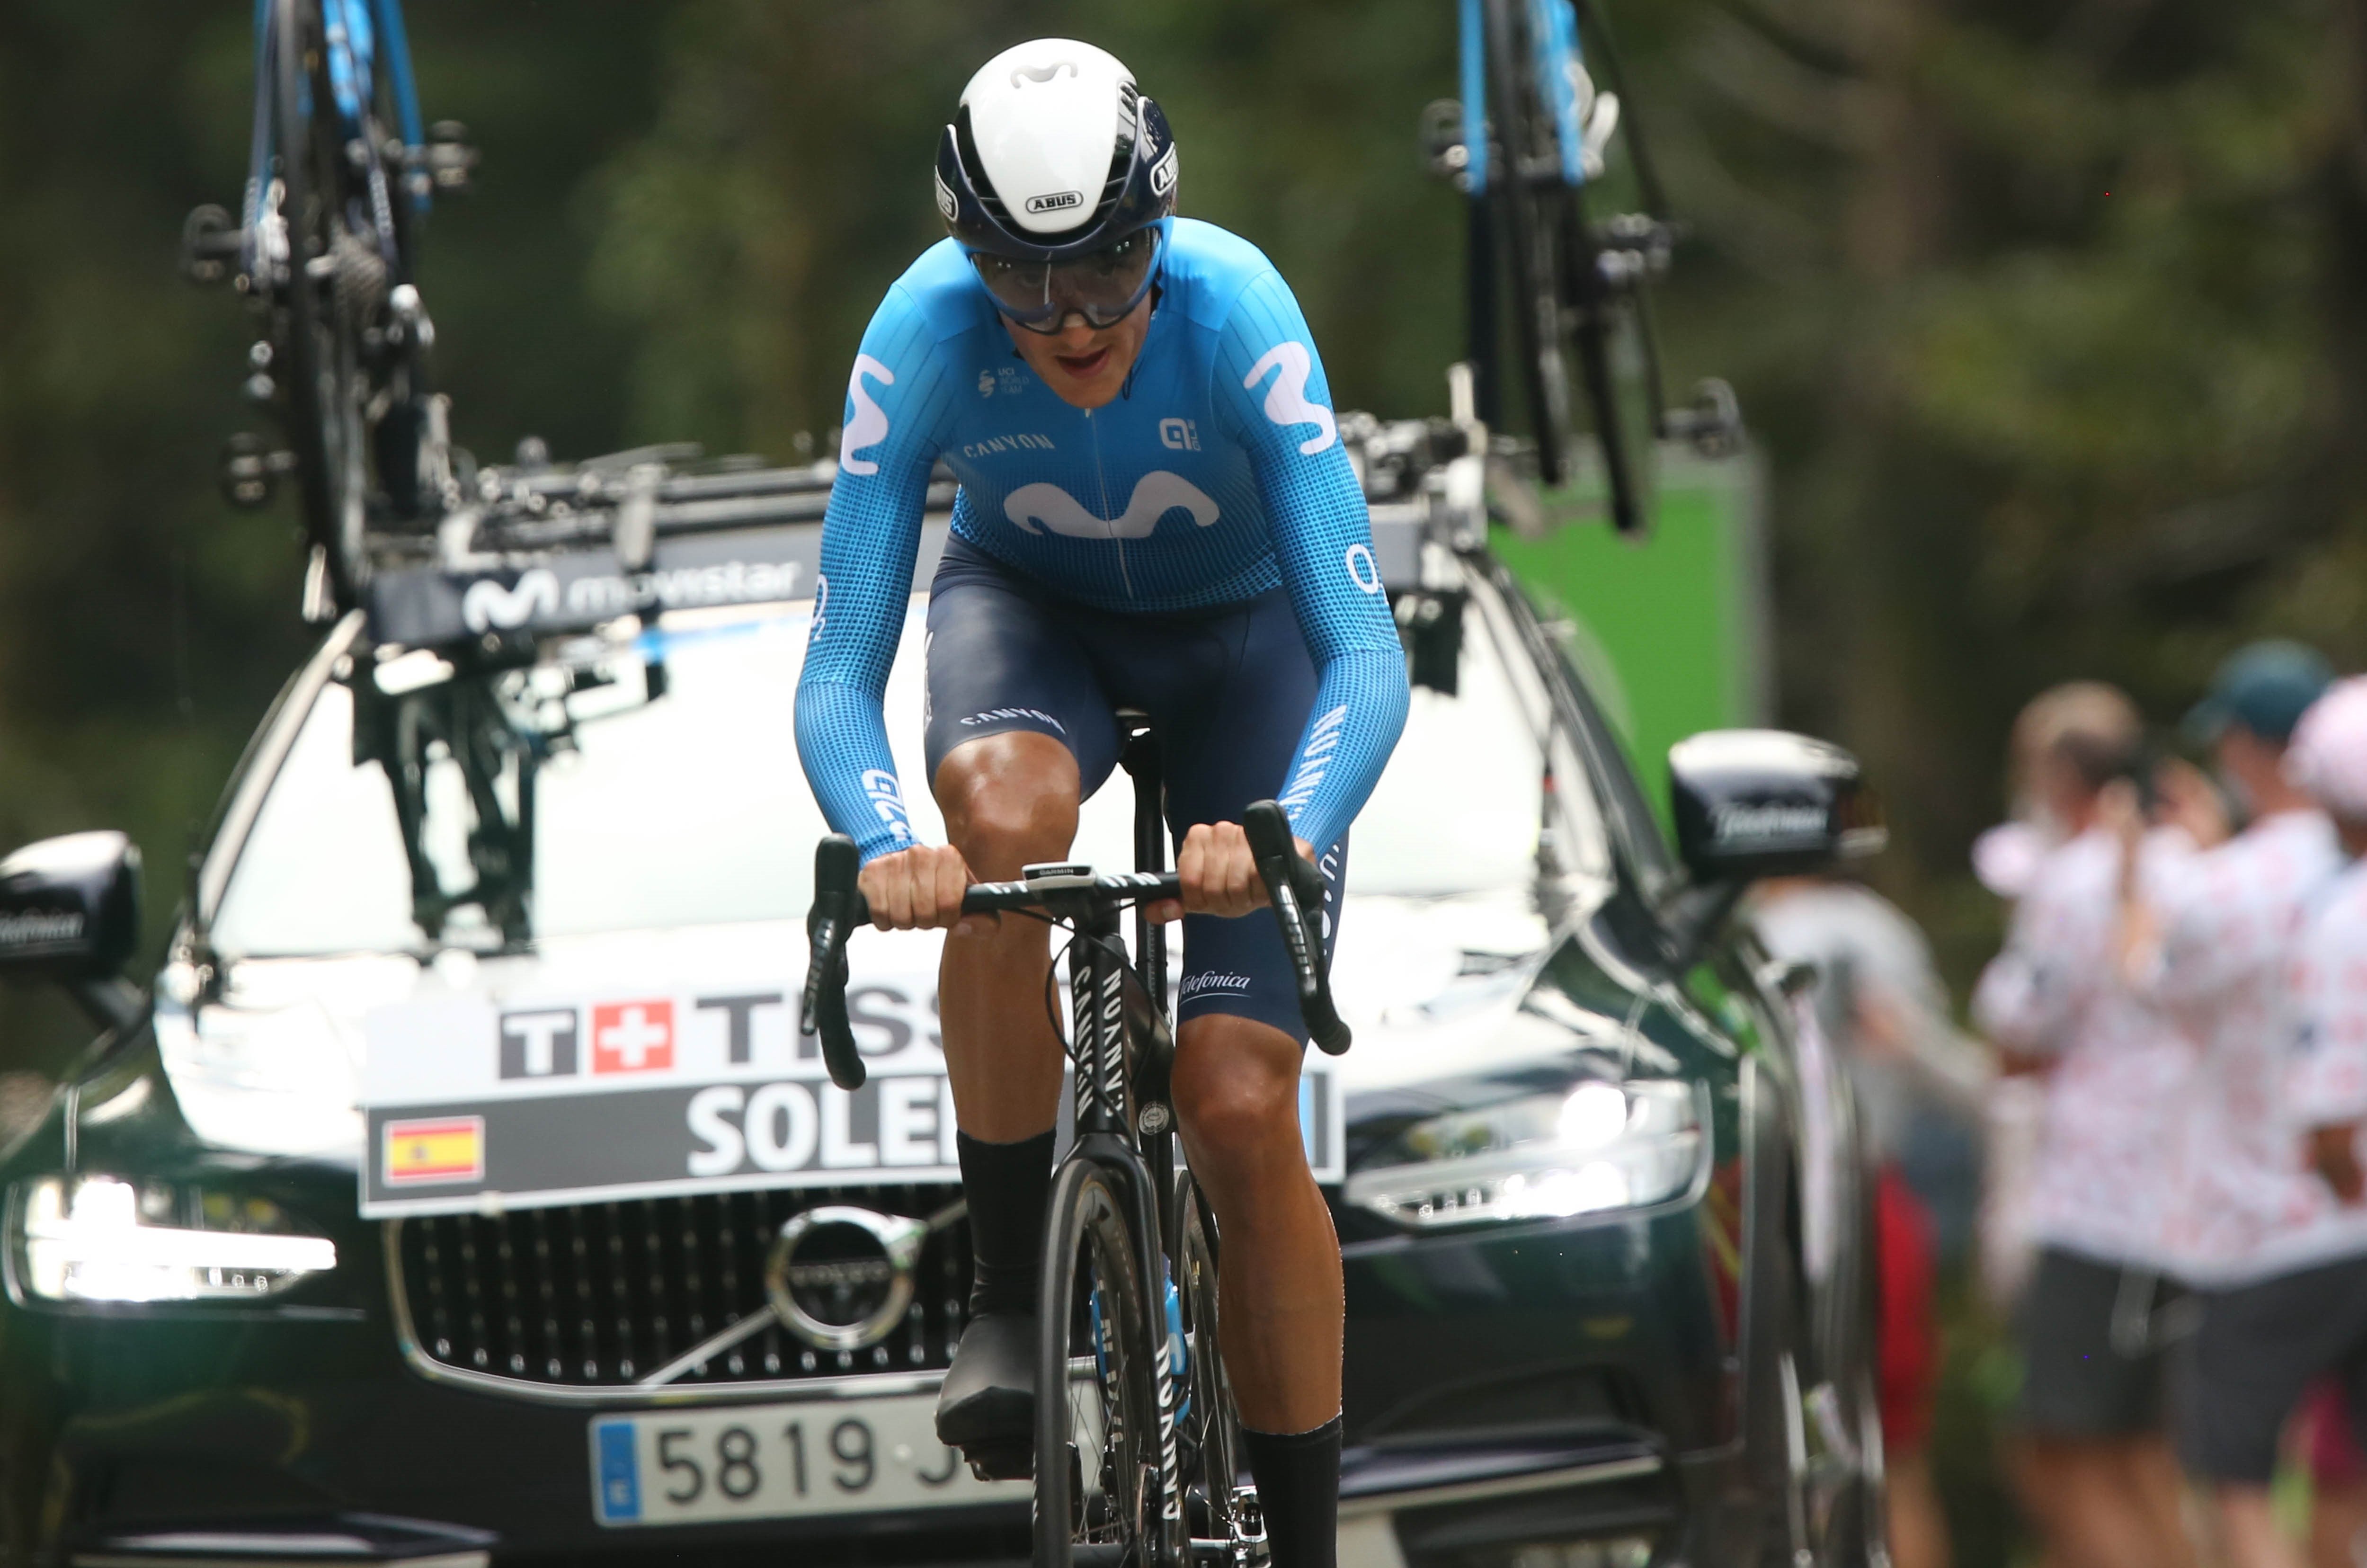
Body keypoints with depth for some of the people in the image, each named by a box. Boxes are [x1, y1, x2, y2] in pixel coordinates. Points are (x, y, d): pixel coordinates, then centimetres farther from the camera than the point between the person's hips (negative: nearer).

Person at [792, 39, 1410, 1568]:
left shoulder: (1238, 315, -34)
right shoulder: (924, 334, -30)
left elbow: (1367, 656, -37)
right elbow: (838, 680, -29)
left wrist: (1284, 840, -56)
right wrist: (887, 847, -50)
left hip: (1240, 637, -1)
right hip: (1029, 609, 1)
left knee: (1241, 1109, -14)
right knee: (1006, 814, -37)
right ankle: (1010, 1299, -21)